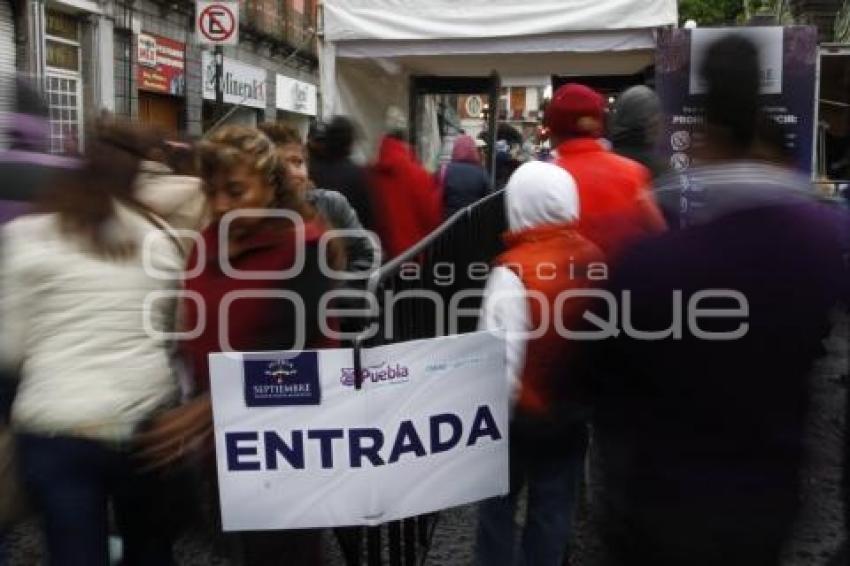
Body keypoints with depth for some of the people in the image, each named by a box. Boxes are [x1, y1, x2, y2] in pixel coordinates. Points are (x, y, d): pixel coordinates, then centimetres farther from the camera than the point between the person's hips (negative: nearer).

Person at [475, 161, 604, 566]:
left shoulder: (514, 270, -24)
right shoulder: (595, 260, -7)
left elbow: (502, 359, -24)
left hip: (522, 414, -4)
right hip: (574, 412, 4)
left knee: (499, 502, 17)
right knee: (553, 509, 17)